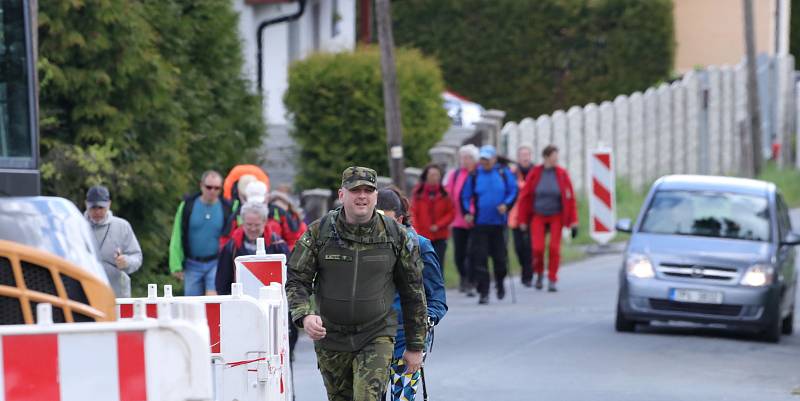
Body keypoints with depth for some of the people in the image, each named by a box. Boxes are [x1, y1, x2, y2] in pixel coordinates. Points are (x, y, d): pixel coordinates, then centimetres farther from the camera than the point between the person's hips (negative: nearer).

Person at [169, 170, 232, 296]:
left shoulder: (226, 208, -1)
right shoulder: (187, 206, 0)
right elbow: (177, 238, 2)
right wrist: (176, 265, -1)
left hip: (216, 263, -1)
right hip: (192, 265, 1)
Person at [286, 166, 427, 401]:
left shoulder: (397, 236, -3)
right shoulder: (319, 232, -4)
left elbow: (413, 292, 5)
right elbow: (296, 281, 0)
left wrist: (415, 346, 7)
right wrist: (304, 316, -21)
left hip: (376, 337, -2)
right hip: (330, 337, 2)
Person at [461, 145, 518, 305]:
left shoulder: (504, 173, 3)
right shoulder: (474, 175, 4)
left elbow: (514, 191, 5)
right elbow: (465, 196, 9)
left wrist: (506, 205, -11)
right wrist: (467, 213, -5)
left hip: (499, 222, 0)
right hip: (479, 224, 0)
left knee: (499, 256, 5)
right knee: (479, 258, -7)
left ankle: (500, 283, 32)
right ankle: (483, 292, -4)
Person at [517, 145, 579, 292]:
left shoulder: (562, 174, -4)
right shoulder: (535, 174, -6)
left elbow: (570, 198, -2)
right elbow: (525, 197, -1)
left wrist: (573, 222, -6)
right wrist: (523, 221, -1)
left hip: (556, 216, 1)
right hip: (538, 216, -1)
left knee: (554, 248, -6)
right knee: (537, 248, -10)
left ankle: (552, 280, 6)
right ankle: (539, 273, 17)